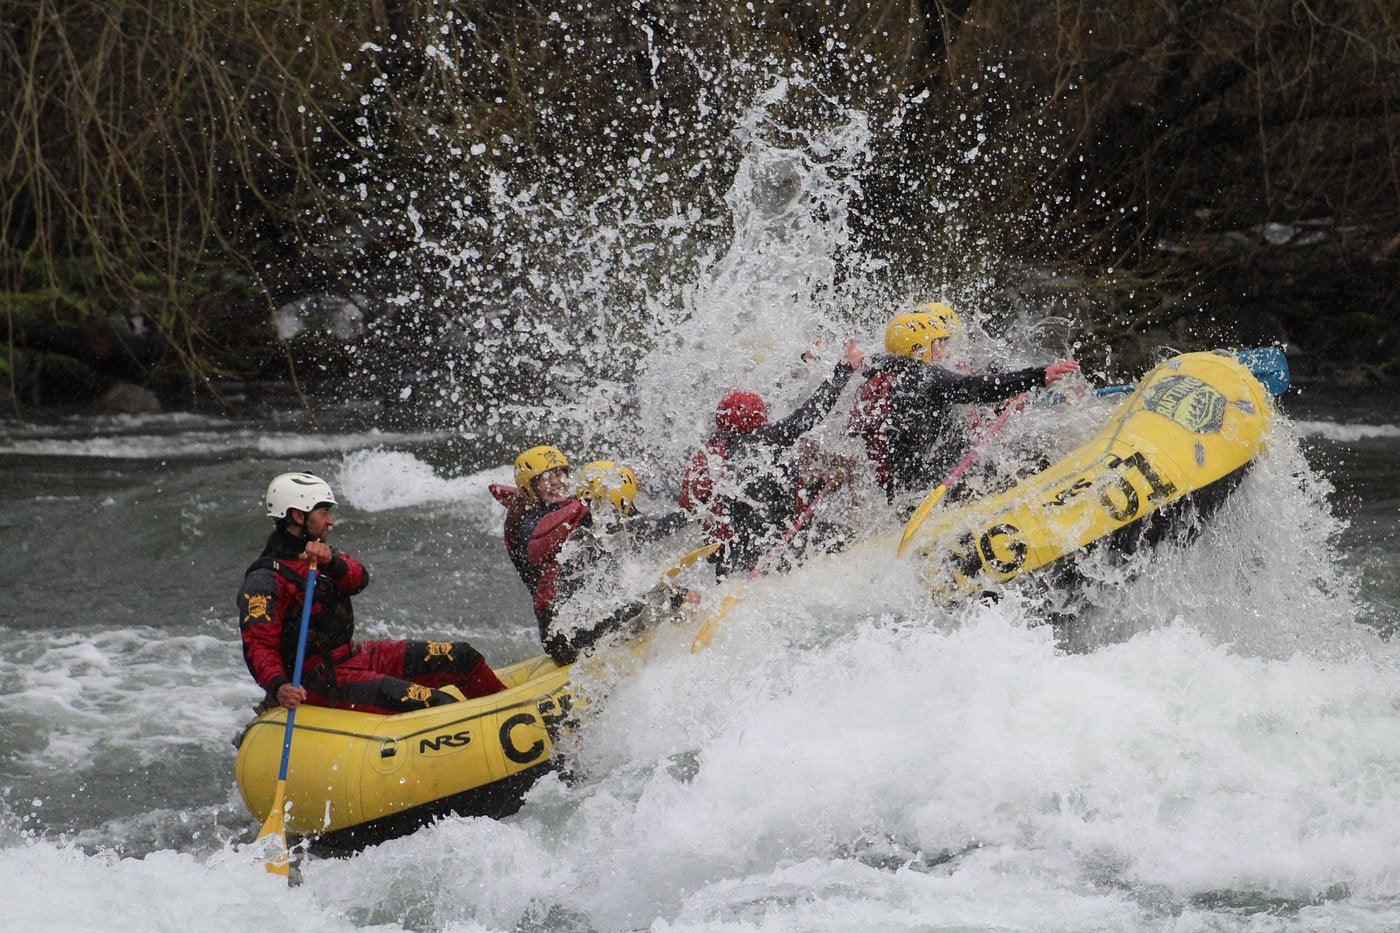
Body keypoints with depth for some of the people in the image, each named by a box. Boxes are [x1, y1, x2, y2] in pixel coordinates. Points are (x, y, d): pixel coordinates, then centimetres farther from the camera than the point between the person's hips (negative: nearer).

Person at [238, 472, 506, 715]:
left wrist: (331, 561, -28)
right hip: (318, 681, -9)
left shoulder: (319, 553, 13)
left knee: (460, 656, 8)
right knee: (437, 705, -22)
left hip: (352, 655, 9)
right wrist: (278, 687, -41)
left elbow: (359, 580, -6)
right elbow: (258, 647, -22)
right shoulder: (265, 582, -14)